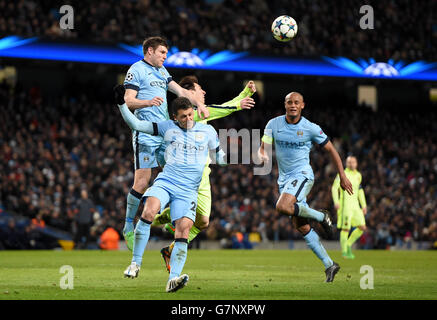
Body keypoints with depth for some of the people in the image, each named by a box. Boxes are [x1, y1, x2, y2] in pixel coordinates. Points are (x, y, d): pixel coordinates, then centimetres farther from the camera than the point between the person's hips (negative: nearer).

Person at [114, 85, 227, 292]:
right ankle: (135, 263, -19)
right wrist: (121, 104, -1)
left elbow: (220, 157, 22)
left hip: (188, 190, 1)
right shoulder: (167, 127, 9)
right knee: (149, 212, -29)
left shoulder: (207, 131, 11)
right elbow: (135, 124, 9)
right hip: (165, 182, -1)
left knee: (184, 229, -19)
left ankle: (173, 279, -25)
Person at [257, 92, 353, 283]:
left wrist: (342, 176, 2)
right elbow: (263, 148, 4)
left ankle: (321, 217, -9)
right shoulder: (274, 124, 2)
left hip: (302, 175, -5)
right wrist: (262, 155, -22)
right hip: (284, 179, 5)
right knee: (302, 227, 2)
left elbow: (331, 149, 3)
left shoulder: (310, 128, -6)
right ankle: (329, 265, 11)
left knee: (282, 207, -32)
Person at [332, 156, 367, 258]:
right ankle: (344, 252, -1)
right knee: (346, 228, -10)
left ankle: (348, 245, 15)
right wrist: (336, 201, -23)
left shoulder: (358, 175, 16)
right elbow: (334, 188, -10)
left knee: (362, 227, -2)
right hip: (345, 204, -6)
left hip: (355, 205, 6)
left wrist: (363, 205, 21)